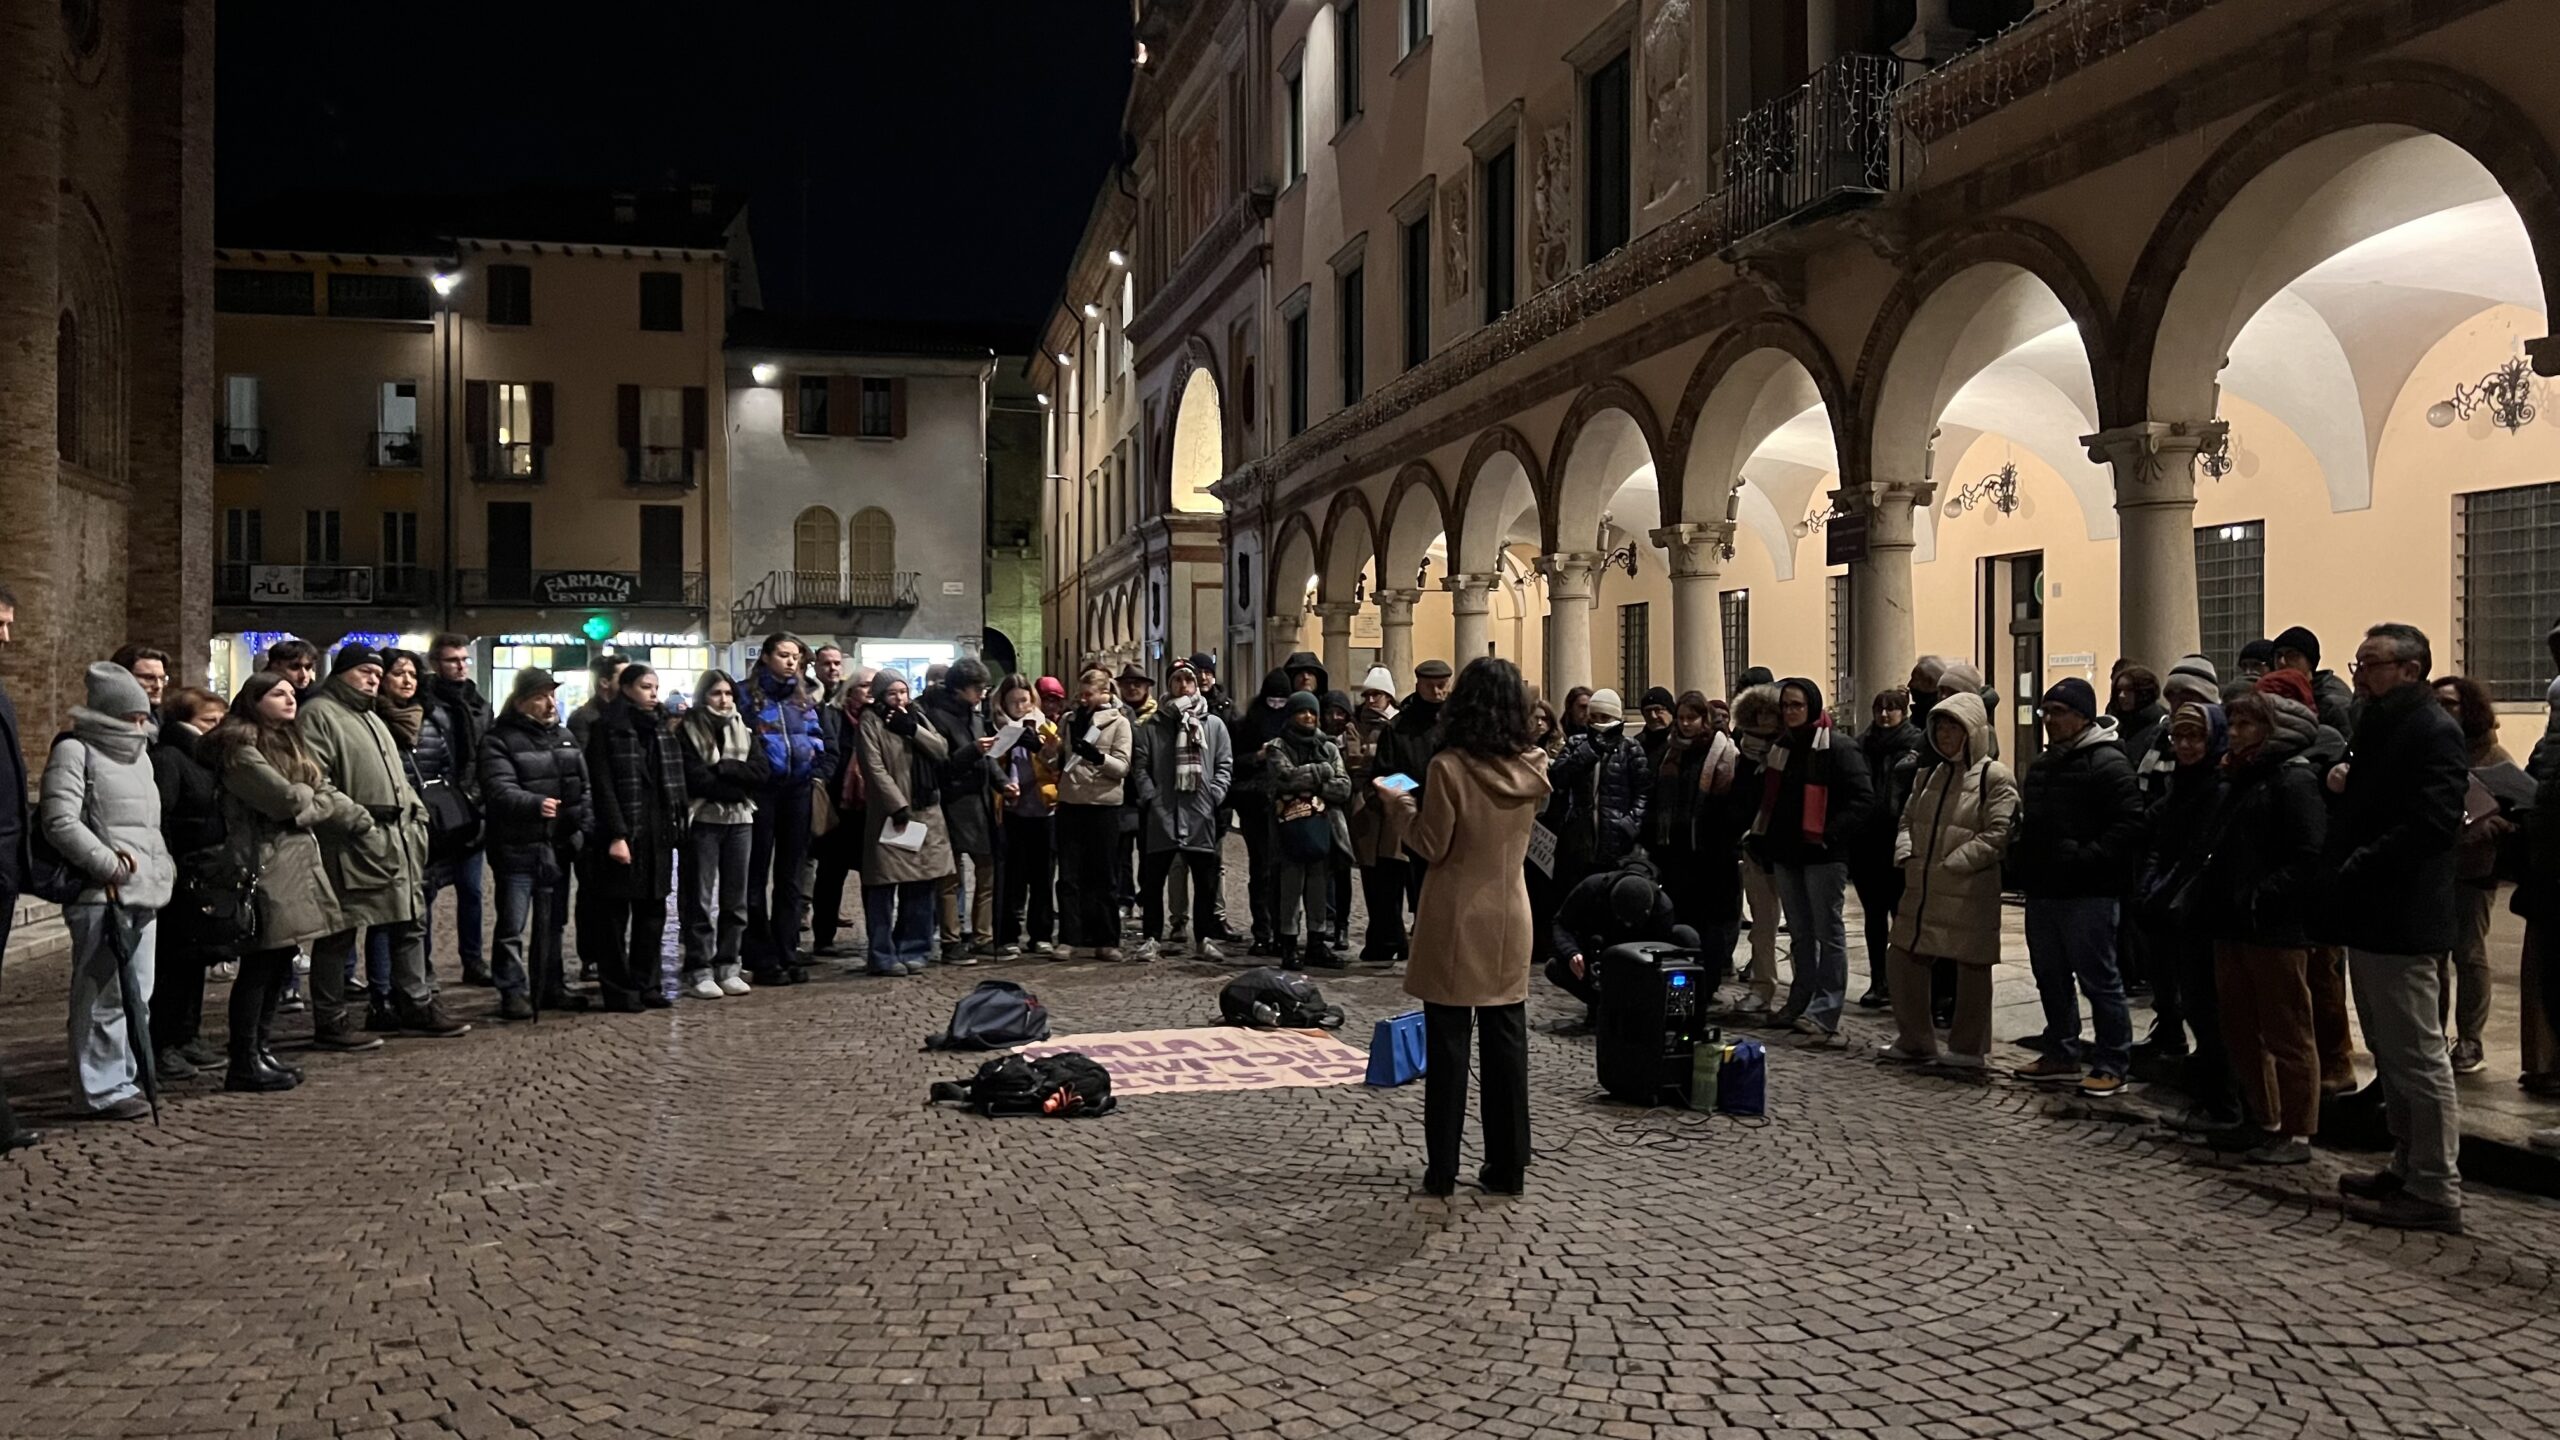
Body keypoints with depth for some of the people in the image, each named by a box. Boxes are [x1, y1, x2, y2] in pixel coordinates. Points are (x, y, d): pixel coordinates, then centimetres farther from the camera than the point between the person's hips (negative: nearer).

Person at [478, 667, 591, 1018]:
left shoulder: (565, 738, 13)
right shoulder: (499, 739, -8)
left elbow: (584, 788, 14)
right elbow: (500, 789, -21)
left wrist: (584, 829, 1)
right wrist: (536, 804, -39)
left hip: (558, 847, 6)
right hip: (517, 848, -6)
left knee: (552, 923, 15)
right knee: (513, 926, -2)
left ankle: (552, 987, 25)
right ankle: (512, 992, 7)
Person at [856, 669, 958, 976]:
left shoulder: (917, 718, 16)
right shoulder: (871, 723, -4)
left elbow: (942, 750, 5)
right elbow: (875, 769, -13)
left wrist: (913, 729, -7)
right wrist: (898, 806, -19)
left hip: (925, 813, 6)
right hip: (889, 814, -6)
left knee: (920, 886, 8)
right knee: (884, 888, -4)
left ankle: (913, 950, 16)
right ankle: (884, 956, 2)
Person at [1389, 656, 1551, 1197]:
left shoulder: (1449, 768, -16)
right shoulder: (1532, 770, -1)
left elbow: (1432, 848, -11)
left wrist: (1401, 808, 4)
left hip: (1455, 923, -4)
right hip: (1510, 920, 4)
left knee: (1448, 1042, 4)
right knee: (1507, 1042, 10)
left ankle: (1442, 1169, 9)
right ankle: (1507, 1166, 17)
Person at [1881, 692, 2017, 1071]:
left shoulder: (1994, 777, -8)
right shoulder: (1929, 774, 15)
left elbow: (1997, 836, -14)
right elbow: (1907, 820, 20)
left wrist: (1950, 864, -18)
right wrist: (1907, 853, 1)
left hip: (1970, 893, -7)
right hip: (1921, 889, 7)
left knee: (1971, 969, 3)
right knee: (1902, 957, 10)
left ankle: (1969, 1050, 15)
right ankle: (1915, 1040, 24)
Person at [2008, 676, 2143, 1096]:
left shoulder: (2107, 762, -11)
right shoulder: (2043, 764, 17)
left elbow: (2130, 824, -19)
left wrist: (2086, 859, -22)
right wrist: (2020, 858, 12)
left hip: (2086, 894, -9)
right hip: (2042, 890, 9)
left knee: (2098, 980, -2)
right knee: (2051, 978, 16)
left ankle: (2112, 1065, 5)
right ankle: (2061, 1054, 27)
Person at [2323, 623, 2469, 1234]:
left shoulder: (2433, 731, -13)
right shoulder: (2374, 729, 18)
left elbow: (2429, 825, -23)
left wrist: (2354, 870, -21)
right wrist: (2341, 781, 3)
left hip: (2400, 921, -10)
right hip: (2369, 917, 10)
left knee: (2416, 1057, -3)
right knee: (2391, 1056, 17)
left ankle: (2436, 1192, 4)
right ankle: (2408, 1169, 27)